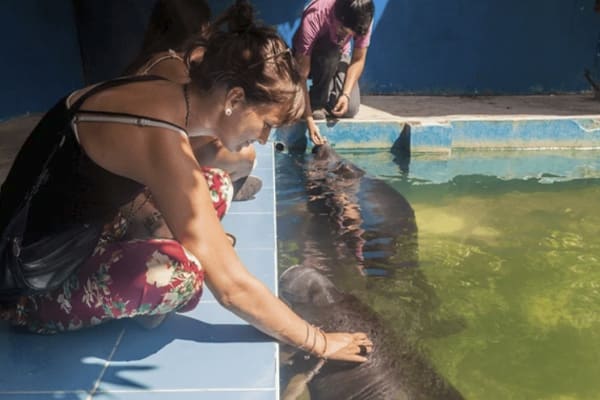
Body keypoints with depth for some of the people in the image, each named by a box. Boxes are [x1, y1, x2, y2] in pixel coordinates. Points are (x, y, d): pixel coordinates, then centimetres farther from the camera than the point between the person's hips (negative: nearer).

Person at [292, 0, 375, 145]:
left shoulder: (362, 19, -28)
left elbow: (359, 59, -15)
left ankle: (327, 94, 13)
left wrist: (346, 94, -30)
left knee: (350, 109, -20)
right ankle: (317, 103, -16)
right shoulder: (313, 19, -38)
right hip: (309, 56, -3)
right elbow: (301, 74, -37)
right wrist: (309, 120, -41)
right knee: (331, 53, -39)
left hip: (339, 56, 3)